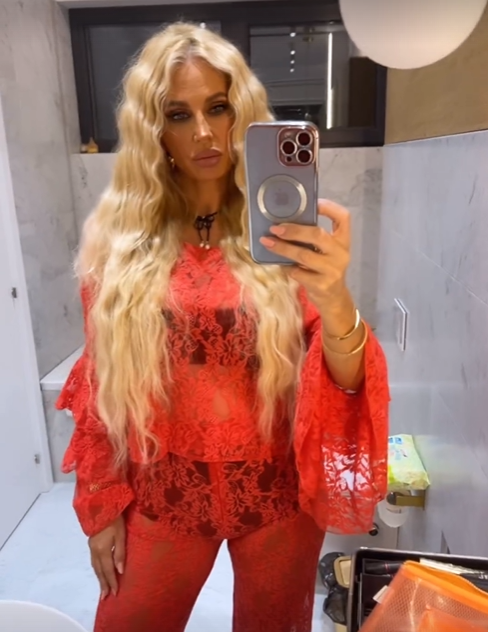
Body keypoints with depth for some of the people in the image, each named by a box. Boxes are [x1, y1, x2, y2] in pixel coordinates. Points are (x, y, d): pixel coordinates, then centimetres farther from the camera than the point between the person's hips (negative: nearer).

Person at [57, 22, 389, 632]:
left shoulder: (283, 234, -10)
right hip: (163, 493, 1)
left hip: (277, 492, 0)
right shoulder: (117, 238, -8)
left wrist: (334, 298, -38)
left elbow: (345, 384, -18)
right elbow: (102, 387, -1)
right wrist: (100, 505, 4)